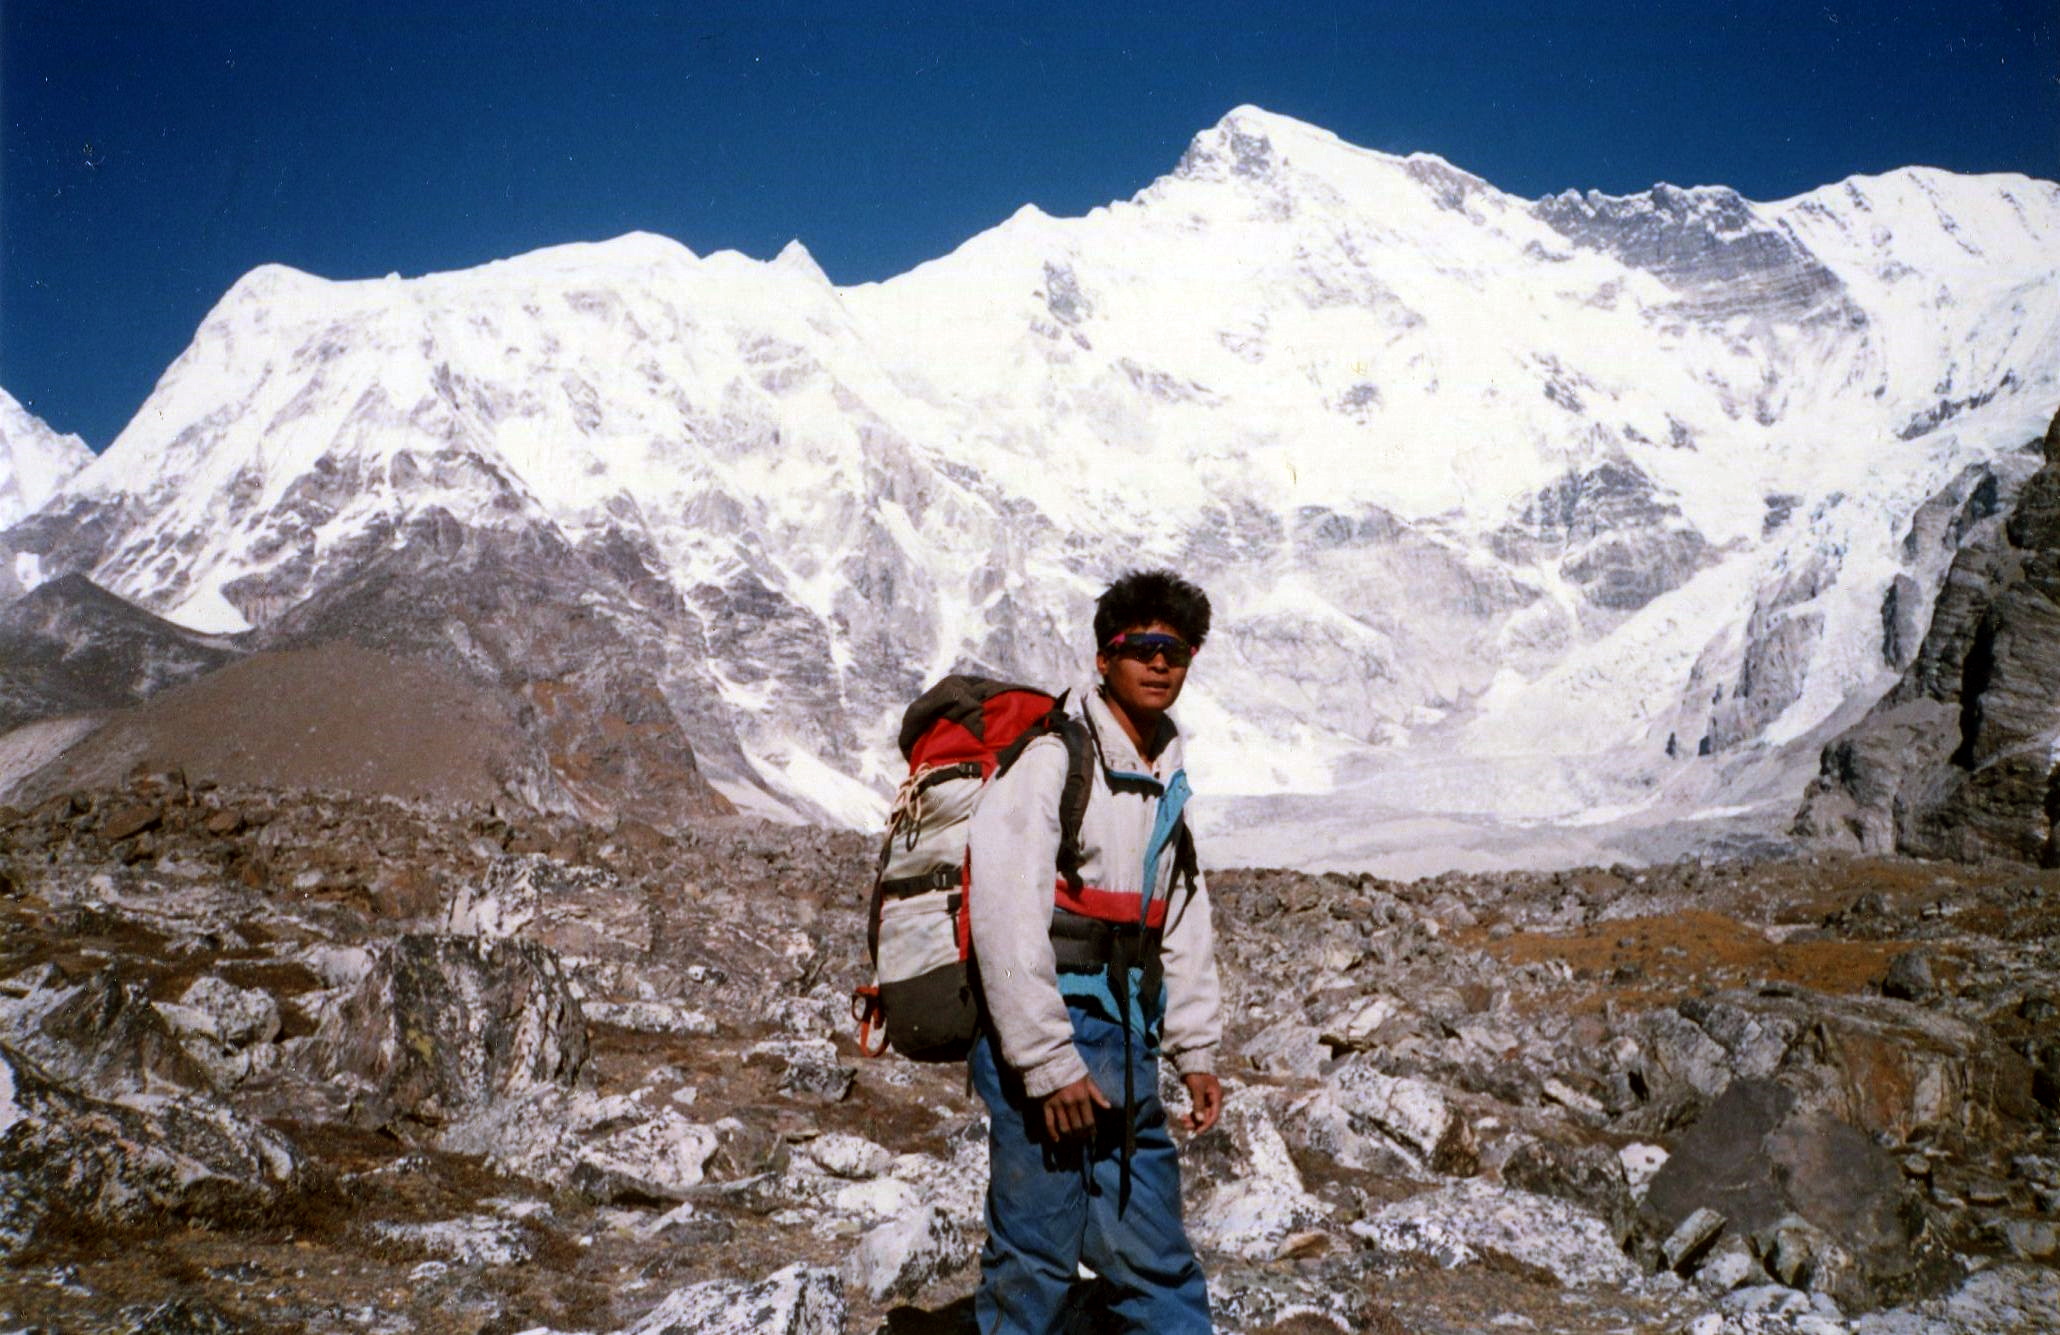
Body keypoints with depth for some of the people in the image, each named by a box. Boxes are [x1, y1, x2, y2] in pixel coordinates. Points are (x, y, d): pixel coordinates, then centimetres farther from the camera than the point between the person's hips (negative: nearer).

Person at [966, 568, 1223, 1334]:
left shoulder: (1164, 783, 15)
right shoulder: (1051, 760, -11)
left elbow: (1182, 926, 20)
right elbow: (1005, 922, -17)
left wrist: (1195, 1050, 14)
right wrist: (1049, 1064, -18)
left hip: (1124, 1051, 7)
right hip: (1046, 1043, -7)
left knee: (1155, 1255, 12)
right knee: (1037, 1252, 0)